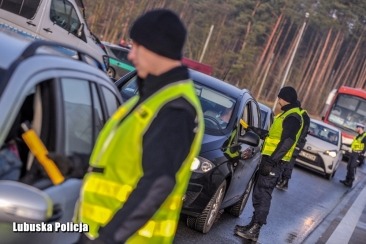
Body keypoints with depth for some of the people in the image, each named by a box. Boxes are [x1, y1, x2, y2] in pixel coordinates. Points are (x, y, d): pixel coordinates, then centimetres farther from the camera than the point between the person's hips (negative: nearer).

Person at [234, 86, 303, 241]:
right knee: (259, 193, 12)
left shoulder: (293, 117, -14)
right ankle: (254, 225, 18)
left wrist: (271, 161, -28)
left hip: (274, 161, -10)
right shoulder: (287, 114, 20)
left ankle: (254, 230, -9)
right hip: (271, 159, 10)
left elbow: (287, 142, -24)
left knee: (262, 194, -10)